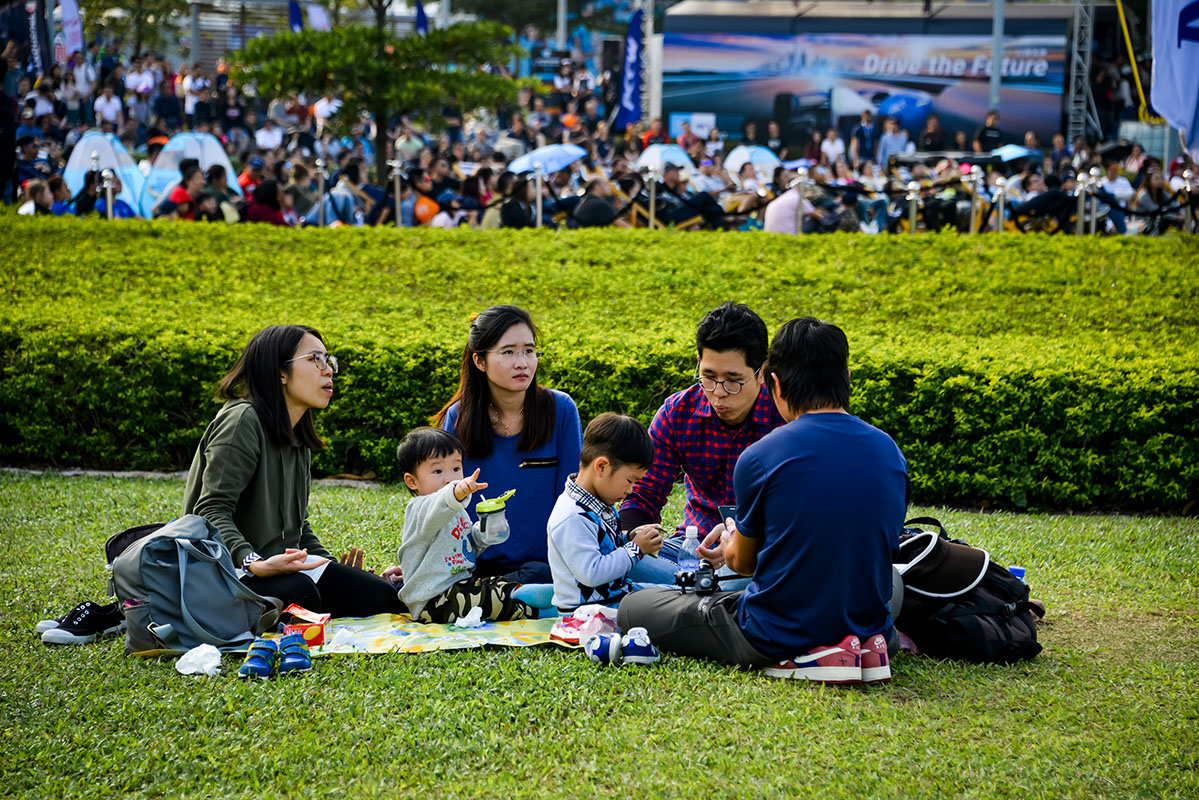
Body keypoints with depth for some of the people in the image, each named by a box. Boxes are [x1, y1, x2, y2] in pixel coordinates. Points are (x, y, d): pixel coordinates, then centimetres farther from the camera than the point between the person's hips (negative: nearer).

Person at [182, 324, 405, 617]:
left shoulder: (298, 441, 18)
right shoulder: (243, 421, -11)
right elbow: (213, 510, -20)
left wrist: (337, 572, 10)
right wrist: (254, 564, -35)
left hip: (281, 563, 8)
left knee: (384, 596, -13)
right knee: (298, 592, -39)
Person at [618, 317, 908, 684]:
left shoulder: (759, 457, -15)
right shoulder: (889, 451, 0)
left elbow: (743, 562, 0)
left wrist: (731, 539, 27)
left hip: (777, 637, -6)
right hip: (867, 626, 6)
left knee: (633, 608, 11)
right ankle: (864, 648, 4)